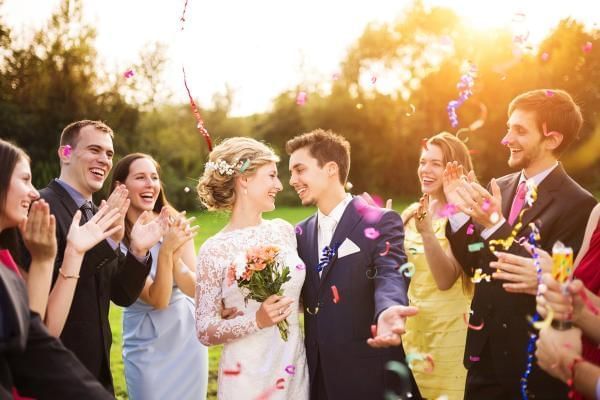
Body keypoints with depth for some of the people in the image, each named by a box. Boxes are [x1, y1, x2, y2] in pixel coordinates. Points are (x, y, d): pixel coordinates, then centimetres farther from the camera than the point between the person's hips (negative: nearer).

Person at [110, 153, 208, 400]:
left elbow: (193, 288, -11)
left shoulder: (175, 223, -8)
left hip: (188, 339, 3)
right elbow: (158, 299, -20)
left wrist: (176, 256, -29)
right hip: (148, 348, -3)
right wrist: (166, 251, -35)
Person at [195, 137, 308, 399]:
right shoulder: (215, 250, -11)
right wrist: (256, 320, -23)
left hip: (296, 370, 5)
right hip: (247, 378, -4)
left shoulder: (283, 230, 3)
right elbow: (204, 331, -9)